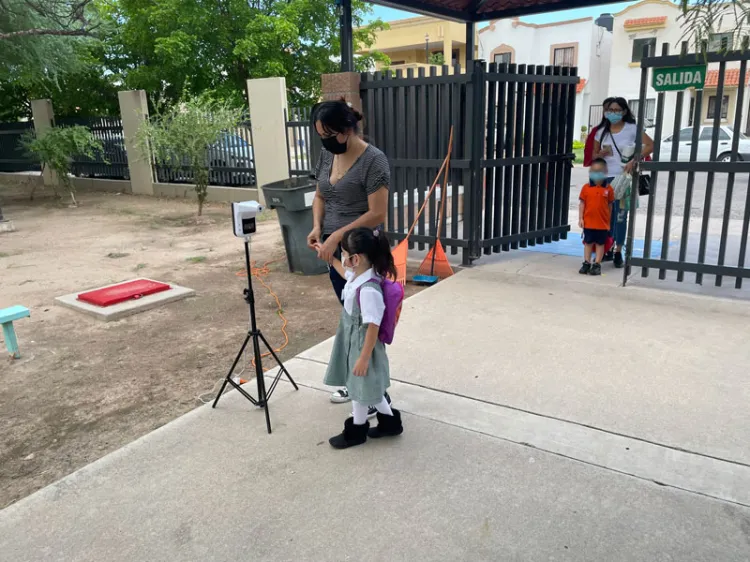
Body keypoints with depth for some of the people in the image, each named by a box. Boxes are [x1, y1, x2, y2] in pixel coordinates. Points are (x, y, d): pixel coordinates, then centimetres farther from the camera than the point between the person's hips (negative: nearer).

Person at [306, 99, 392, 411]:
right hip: (335, 252, 8)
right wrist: (317, 227, -3)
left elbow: (377, 214, -21)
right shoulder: (327, 155, 5)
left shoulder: (373, 160, -18)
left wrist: (337, 236, -23)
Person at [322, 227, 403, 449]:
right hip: (352, 342, 10)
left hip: (362, 345, -10)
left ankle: (356, 430, 35)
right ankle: (390, 422, 41)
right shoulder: (356, 276, -4)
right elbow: (345, 272, 23)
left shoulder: (369, 290, -33)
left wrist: (364, 358, -23)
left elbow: (373, 327, -28)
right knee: (366, 387, 23)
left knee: (360, 389, 12)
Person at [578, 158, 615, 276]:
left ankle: (597, 265, 14)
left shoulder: (608, 188, -2)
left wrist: (609, 220, 7)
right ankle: (586, 263, 19)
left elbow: (610, 205, 5)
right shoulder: (586, 187, -3)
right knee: (588, 243, 10)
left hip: (603, 223, 0)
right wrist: (580, 218, -4)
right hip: (588, 222, 1)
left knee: (600, 244, 7)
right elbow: (582, 203, 0)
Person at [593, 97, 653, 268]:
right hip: (605, 178, 3)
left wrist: (634, 161, -18)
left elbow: (650, 145, -8)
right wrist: (602, 154, -8)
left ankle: (618, 252, 5)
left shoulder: (632, 129, -1)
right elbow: (594, 154, 14)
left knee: (620, 215, -3)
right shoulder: (602, 131, 10)